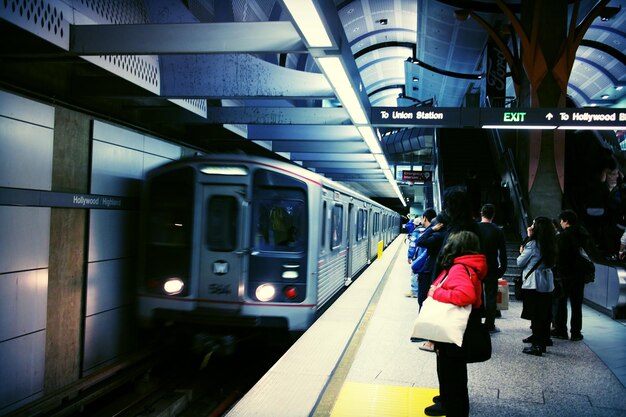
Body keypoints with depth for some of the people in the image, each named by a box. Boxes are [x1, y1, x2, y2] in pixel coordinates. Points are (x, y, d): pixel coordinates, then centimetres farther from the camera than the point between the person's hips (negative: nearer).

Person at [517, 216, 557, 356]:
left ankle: (537, 346, 0)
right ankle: (542, 341, 21)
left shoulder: (532, 244, -13)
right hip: (547, 282, 7)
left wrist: (522, 253, 13)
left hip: (533, 283, -7)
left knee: (535, 315, -2)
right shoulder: (549, 245, 8)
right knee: (544, 314, 12)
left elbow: (520, 262, -7)